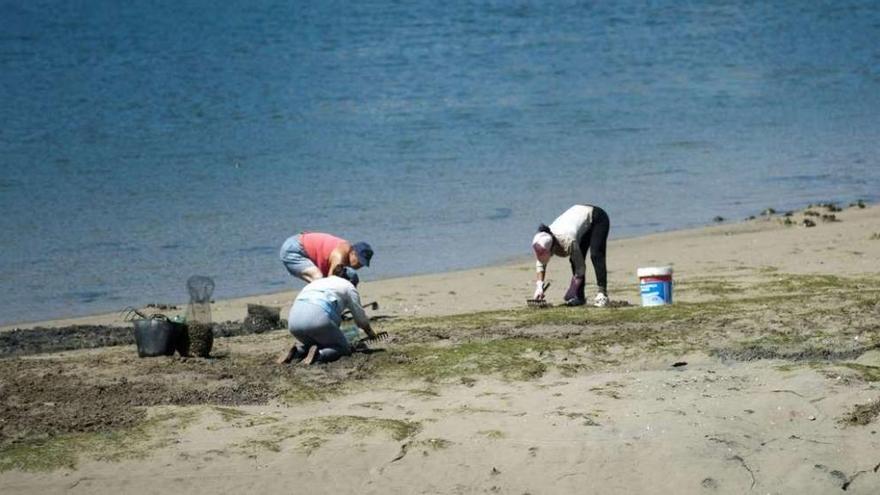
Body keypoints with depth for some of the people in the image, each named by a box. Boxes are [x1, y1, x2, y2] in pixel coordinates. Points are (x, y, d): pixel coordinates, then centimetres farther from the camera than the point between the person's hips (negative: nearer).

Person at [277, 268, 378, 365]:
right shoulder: (349, 287, 21)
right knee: (344, 348, 13)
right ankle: (319, 355, -15)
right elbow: (361, 319, 26)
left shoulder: (319, 281, 36)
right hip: (318, 318, -6)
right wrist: (371, 333, 47)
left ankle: (297, 351, 2)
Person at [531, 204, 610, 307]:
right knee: (575, 260, -3)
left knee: (595, 256, -24)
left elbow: (580, 268, -31)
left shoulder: (567, 241, -41)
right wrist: (539, 286, -17)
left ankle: (602, 294, -23)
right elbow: (540, 264, -5)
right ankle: (580, 297, 6)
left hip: (598, 218, -7)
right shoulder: (543, 241, -22)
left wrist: (570, 293, -32)